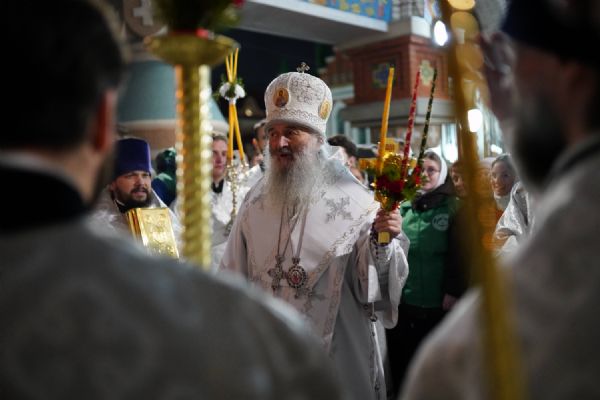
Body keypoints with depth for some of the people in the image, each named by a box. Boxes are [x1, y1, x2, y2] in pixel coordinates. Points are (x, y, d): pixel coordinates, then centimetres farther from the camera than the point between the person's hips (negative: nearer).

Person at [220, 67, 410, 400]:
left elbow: (370, 287, -13)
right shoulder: (256, 201, 0)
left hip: (337, 355, -3)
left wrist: (382, 244, -29)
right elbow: (232, 278, 8)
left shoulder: (354, 202, -12)